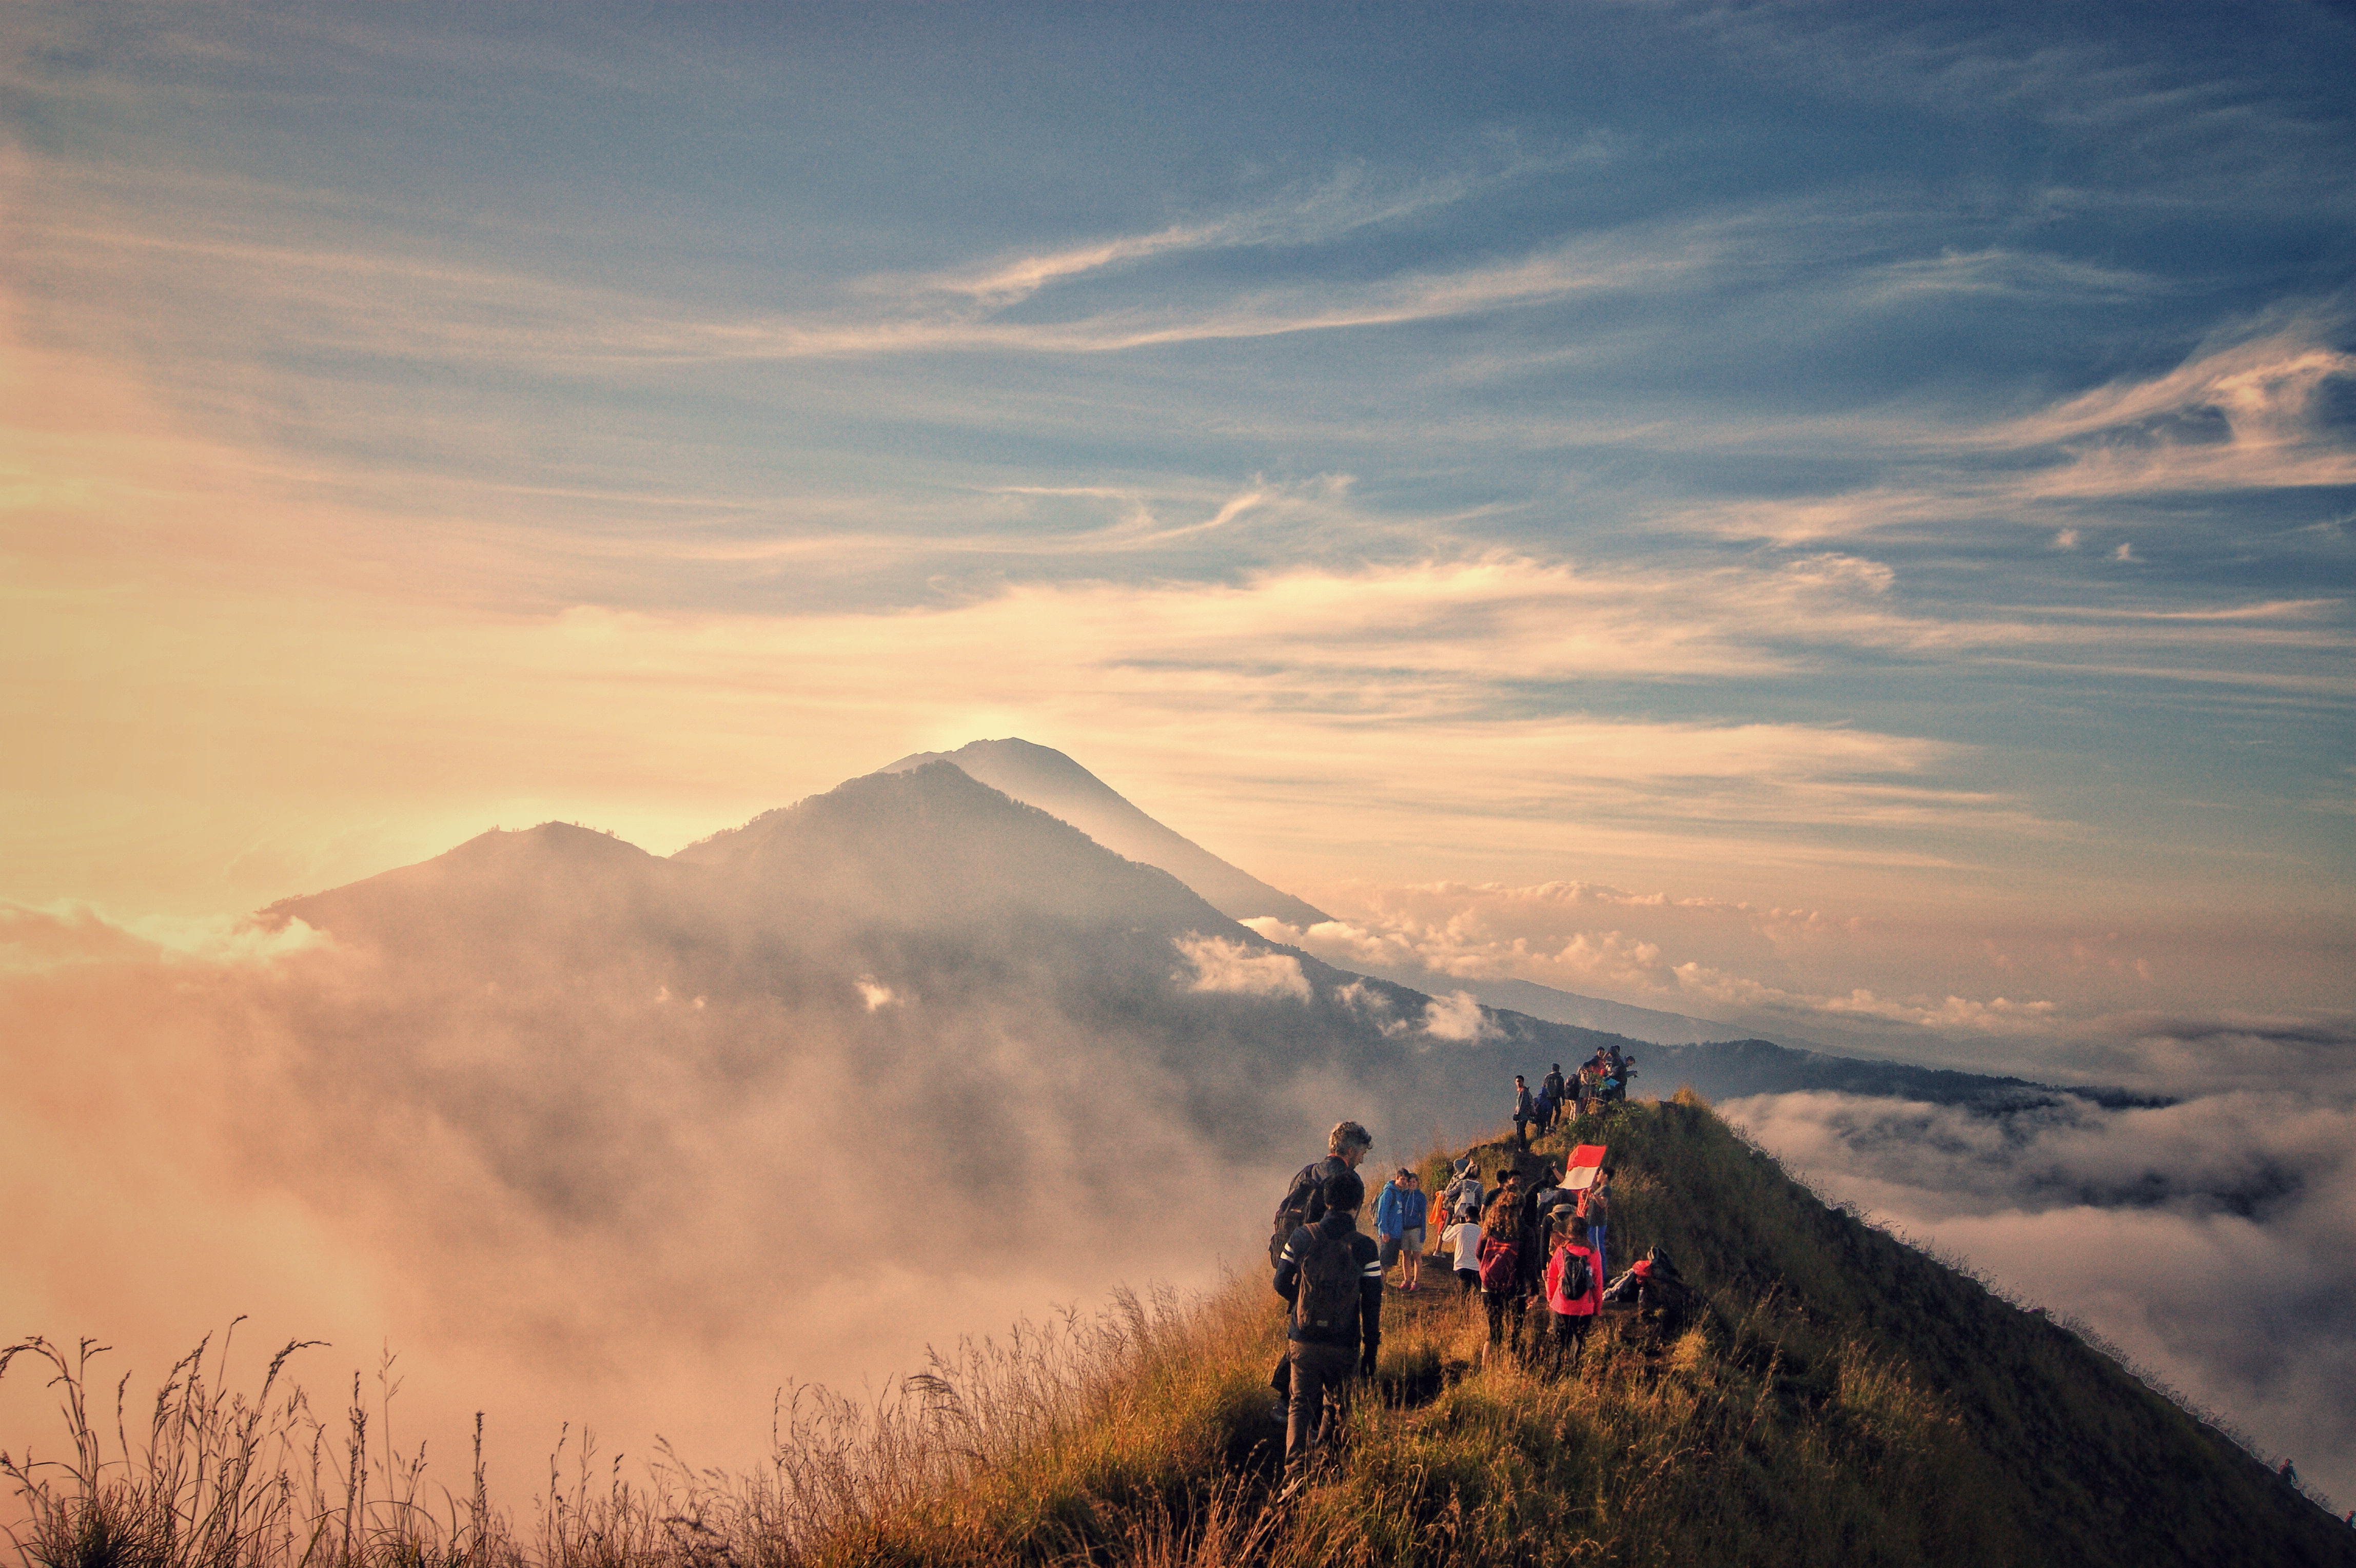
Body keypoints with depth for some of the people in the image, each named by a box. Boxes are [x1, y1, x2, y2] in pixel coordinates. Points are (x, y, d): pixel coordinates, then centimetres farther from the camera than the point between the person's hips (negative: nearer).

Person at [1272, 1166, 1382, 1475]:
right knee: (1337, 1406, 20)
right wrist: (1371, 1349, 4)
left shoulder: (1302, 1237, -5)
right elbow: (1372, 1305, -6)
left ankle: (1296, 1470, -11)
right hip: (1344, 1345, -1)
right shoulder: (1365, 1248, -10)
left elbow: (1282, 1285, 4)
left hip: (1303, 1341, 1)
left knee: (1301, 1404, 7)